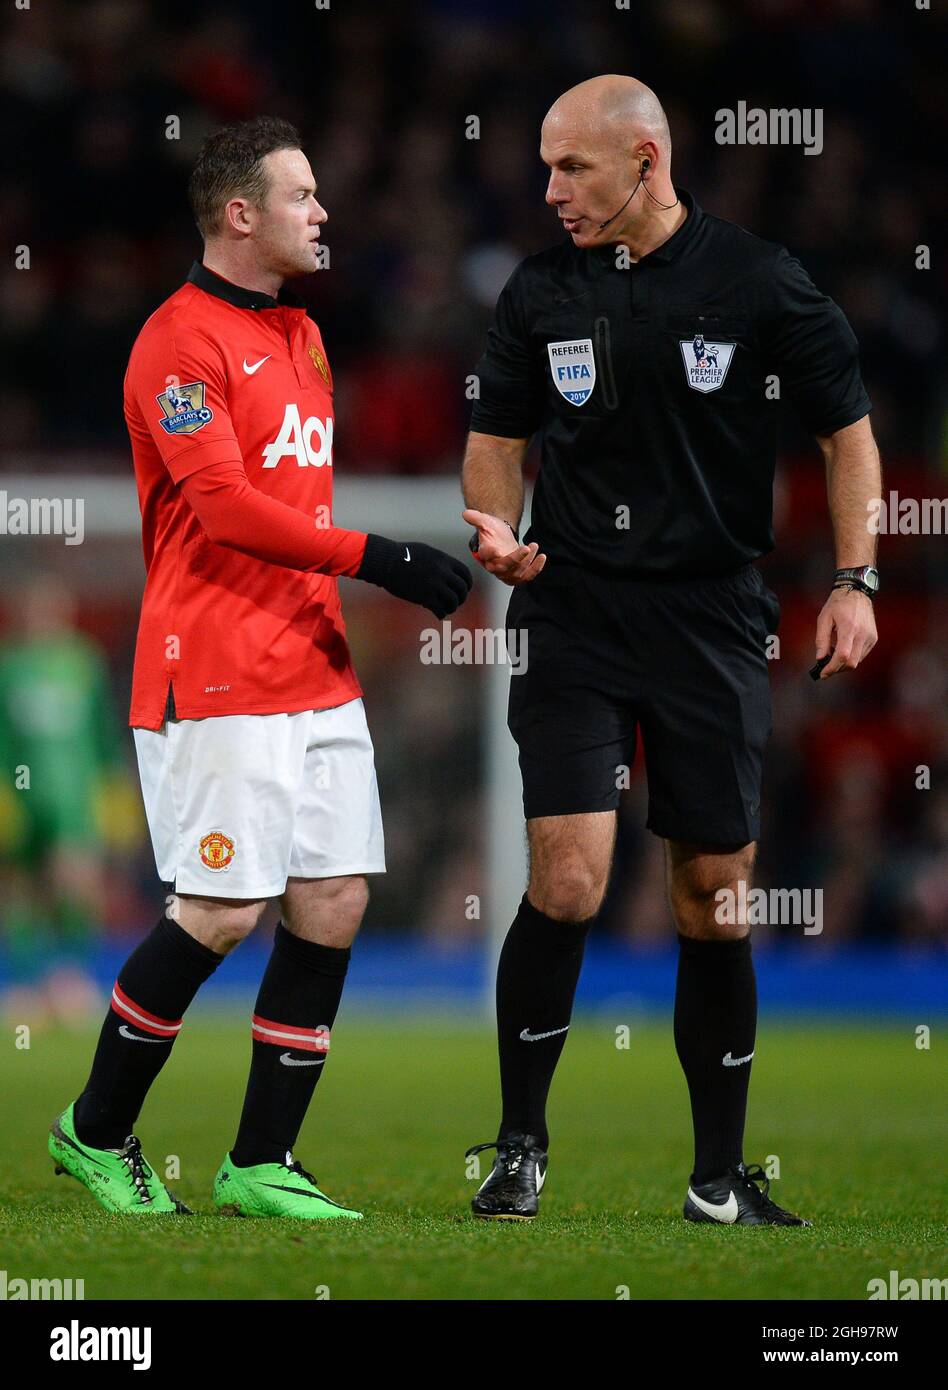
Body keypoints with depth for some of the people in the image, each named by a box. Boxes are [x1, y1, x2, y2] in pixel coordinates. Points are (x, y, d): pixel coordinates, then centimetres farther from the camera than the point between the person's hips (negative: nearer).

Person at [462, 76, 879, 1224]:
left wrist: (854, 580, -6)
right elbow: (497, 436, 14)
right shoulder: (539, 292, 3)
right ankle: (521, 1142, 4)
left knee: (715, 903, 5)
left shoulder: (759, 284, -3)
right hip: (574, 619, 0)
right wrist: (496, 530, -7)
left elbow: (846, 431, 4)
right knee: (568, 885, -13)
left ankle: (719, 1176, 16)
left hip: (713, 623, 0)